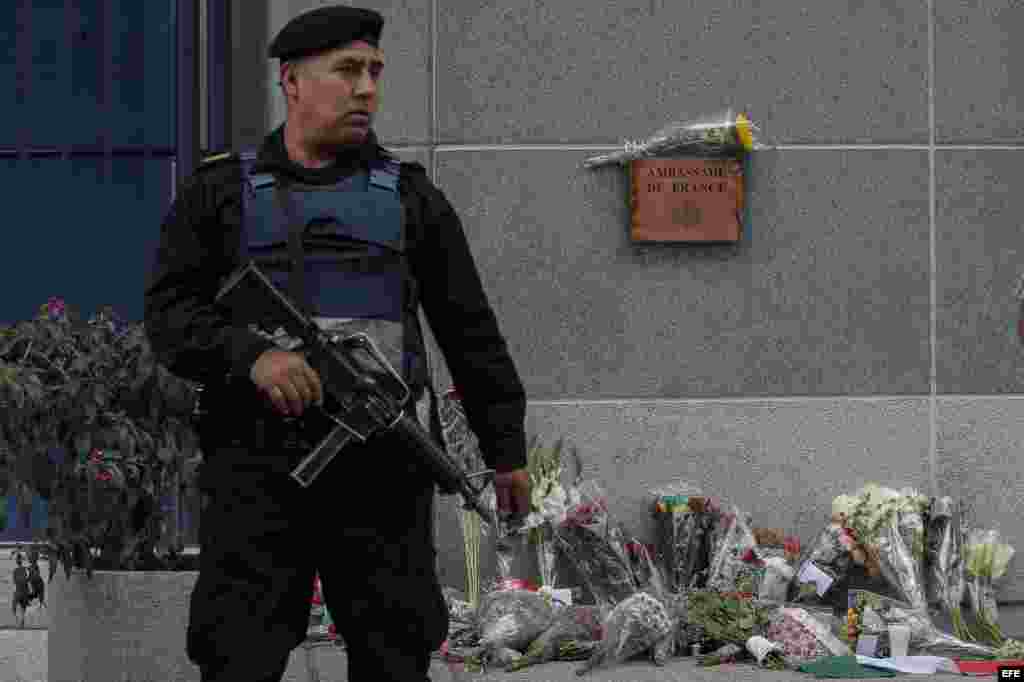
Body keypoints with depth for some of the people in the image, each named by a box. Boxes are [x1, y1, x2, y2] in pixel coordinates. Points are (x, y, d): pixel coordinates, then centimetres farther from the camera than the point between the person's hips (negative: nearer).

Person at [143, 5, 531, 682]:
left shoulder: (410, 194, 14)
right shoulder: (221, 192, 10)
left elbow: (470, 332, 15)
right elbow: (170, 312, 0)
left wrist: (507, 447, 12)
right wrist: (252, 354, -18)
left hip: (383, 466, 1)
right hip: (257, 467, -1)